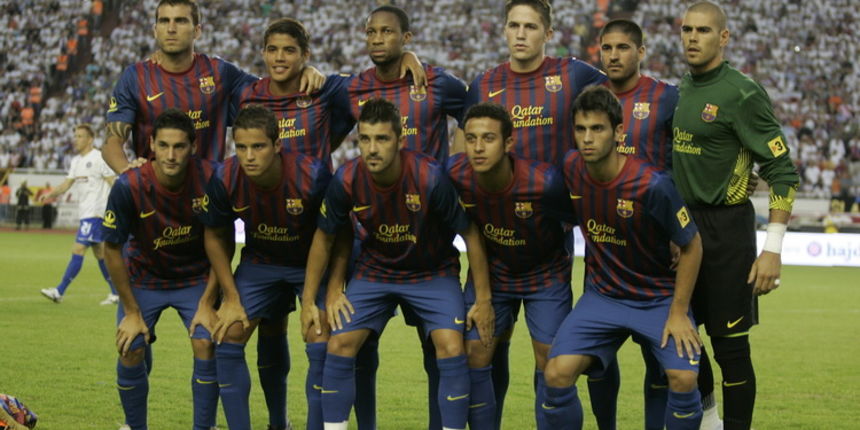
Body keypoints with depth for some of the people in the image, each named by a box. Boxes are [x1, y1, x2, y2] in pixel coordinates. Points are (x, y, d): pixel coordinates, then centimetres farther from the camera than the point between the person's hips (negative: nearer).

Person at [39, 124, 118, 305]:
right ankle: (116, 293, 18)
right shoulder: (76, 161, 15)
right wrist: (51, 194, -4)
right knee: (99, 252, 12)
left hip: (95, 212, -9)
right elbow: (67, 183, 13)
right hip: (85, 212, 9)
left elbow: (112, 183, -10)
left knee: (78, 250, -12)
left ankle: (59, 291, -14)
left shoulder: (99, 158, -9)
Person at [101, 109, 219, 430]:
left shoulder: (210, 178, -24)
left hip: (196, 278, 0)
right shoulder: (129, 186, -26)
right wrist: (132, 312, -10)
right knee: (130, 352, -12)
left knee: (206, 345, -16)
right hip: (143, 278, 0)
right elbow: (112, 249, -13)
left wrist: (207, 303, -11)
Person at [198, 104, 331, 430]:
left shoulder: (312, 175, -32)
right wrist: (231, 298, -6)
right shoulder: (225, 180, -23)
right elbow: (215, 237, -5)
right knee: (227, 337, -7)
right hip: (259, 262, 3)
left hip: (311, 262, -3)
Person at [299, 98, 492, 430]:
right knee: (339, 346, -10)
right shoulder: (346, 180, -20)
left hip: (433, 271, -2)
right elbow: (324, 238, -2)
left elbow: (470, 235, -15)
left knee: (451, 349, -20)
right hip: (375, 269, 3)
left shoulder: (430, 177, -29)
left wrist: (483, 300, -12)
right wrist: (308, 301, -1)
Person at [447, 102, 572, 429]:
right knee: (475, 354, -2)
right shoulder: (456, 175, -24)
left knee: (550, 361, -4)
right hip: (490, 271, 3)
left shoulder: (544, 181, -34)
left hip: (545, 273, -3)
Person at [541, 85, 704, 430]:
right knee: (557, 373, -17)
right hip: (602, 296, 3)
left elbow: (691, 247, -12)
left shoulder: (653, 185, -23)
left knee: (683, 379, -24)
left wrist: (678, 313, -11)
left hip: (660, 298, -3)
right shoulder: (570, 168, -9)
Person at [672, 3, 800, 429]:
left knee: (730, 346, -3)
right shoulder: (684, 87, 10)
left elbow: (782, 173, -14)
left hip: (725, 231, -8)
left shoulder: (742, 94, -13)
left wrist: (772, 249, -19)